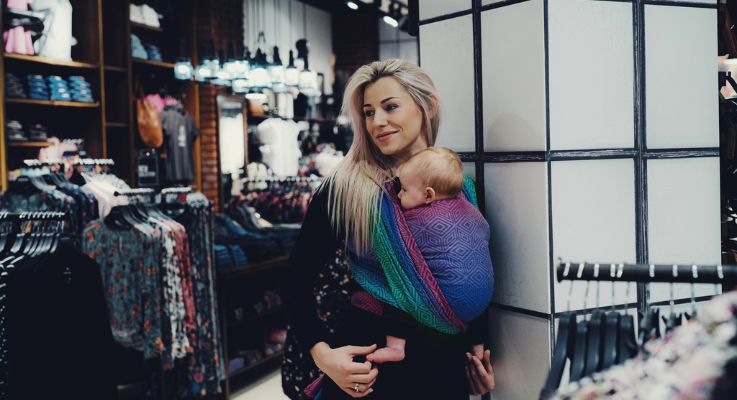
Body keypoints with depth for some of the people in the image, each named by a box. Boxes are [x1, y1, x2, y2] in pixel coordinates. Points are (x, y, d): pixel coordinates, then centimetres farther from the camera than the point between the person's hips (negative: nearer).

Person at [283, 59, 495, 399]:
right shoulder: (342, 189, -9)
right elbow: (298, 278, -7)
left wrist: (478, 344, 6)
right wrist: (321, 353, -18)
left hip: (443, 367, 3)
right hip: (365, 366, -2)